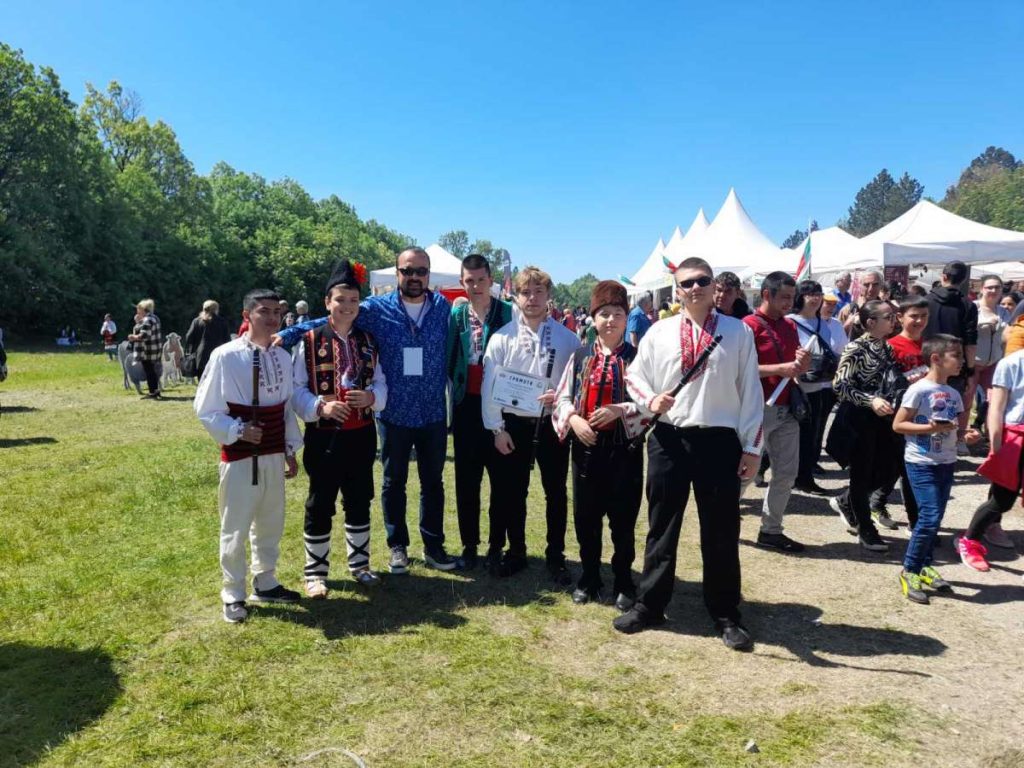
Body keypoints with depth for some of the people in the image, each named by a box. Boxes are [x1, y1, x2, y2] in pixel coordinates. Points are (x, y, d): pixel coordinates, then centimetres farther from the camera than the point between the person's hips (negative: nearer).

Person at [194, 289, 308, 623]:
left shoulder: (282, 357, 3)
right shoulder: (225, 356, -13)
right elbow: (206, 410, -8)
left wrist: (291, 449, 10)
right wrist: (237, 431, -21)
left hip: (274, 456, 5)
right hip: (240, 457, -5)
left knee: (271, 523, 18)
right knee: (236, 528, 5)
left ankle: (265, 583, 36)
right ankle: (233, 594, 23)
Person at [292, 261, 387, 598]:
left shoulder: (367, 341, 6)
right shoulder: (309, 341, -7)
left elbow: (381, 384, 7)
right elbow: (297, 389, -7)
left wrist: (370, 397, -14)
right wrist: (320, 406, -23)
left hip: (362, 435, 4)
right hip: (323, 436, -4)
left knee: (359, 501, 15)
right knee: (320, 504, 6)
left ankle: (359, 563, 32)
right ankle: (315, 572, 20)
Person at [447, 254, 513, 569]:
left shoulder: (509, 313, -5)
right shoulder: (455, 315, 4)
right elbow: (448, 360, 7)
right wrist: (455, 390, 0)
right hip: (467, 405, 3)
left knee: (501, 476, 6)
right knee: (466, 478, 8)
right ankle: (469, 545, 20)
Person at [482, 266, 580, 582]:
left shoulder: (566, 338, -1)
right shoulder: (502, 337, -2)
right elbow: (490, 386, -3)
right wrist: (497, 429, -6)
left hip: (553, 423, 0)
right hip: (515, 425, 0)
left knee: (556, 493, 10)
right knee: (512, 492, 11)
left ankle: (555, 556, 25)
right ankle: (515, 552, 28)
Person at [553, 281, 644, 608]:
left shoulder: (637, 357, -4)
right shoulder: (580, 356, 6)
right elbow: (562, 396, 9)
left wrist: (619, 410, -18)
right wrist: (573, 419, -9)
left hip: (624, 446, -3)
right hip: (586, 444, 3)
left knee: (623, 517, 7)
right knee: (585, 515, 12)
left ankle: (624, 582, 24)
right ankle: (589, 578, 29)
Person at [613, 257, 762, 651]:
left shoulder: (738, 332, 1)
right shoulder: (659, 333, 5)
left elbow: (750, 392, 2)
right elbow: (634, 375, 12)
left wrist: (751, 447, -1)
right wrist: (650, 400, -10)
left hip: (720, 441, -1)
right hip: (668, 439, 1)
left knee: (721, 532, 8)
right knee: (661, 526, 11)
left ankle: (726, 616, 24)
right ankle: (648, 605, 25)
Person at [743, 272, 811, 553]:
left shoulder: (790, 326, 13)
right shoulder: (749, 325, -10)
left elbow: (798, 368, 20)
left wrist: (803, 362, -3)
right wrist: (779, 369, -21)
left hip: (786, 409, 8)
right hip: (758, 409, -7)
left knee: (786, 472, 8)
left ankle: (771, 531, 18)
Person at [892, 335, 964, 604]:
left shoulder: (953, 394, 9)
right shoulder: (918, 390, -13)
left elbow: (955, 426, 18)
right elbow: (897, 425, -13)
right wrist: (929, 428, -23)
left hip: (947, 462, 7)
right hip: (921, 463, -7)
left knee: (935, 518, 12)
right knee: (929, 517, -11)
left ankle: (925, 566, 27)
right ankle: (909, 571, 3)